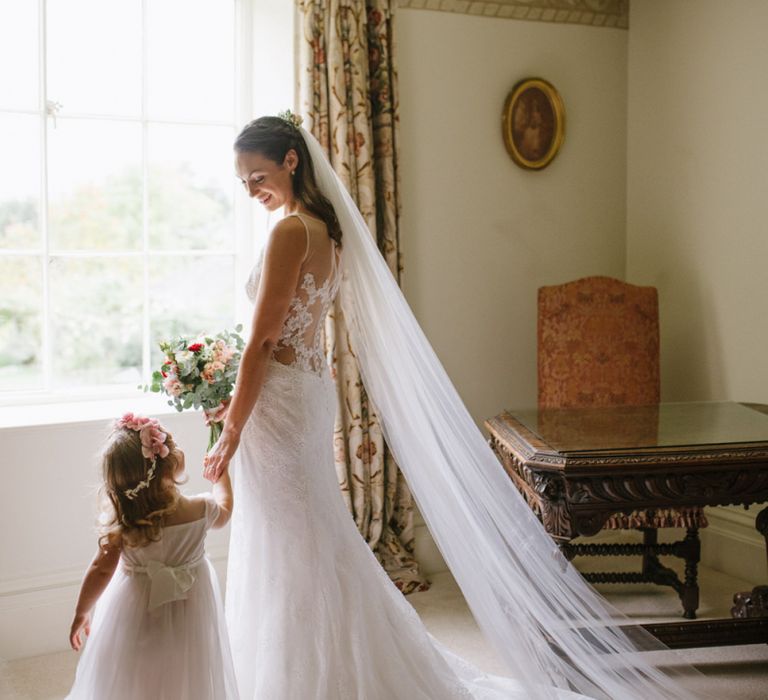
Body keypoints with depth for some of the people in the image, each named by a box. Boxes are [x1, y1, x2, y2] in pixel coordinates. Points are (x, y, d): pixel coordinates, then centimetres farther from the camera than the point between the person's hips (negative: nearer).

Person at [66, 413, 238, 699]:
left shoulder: (121, 521, -24)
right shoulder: (200, 510, -23)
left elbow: (102, 570, -14)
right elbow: (223, 512, 1)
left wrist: (81, 613, 3)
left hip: (135, 612, 0)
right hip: (191, 613, 0)